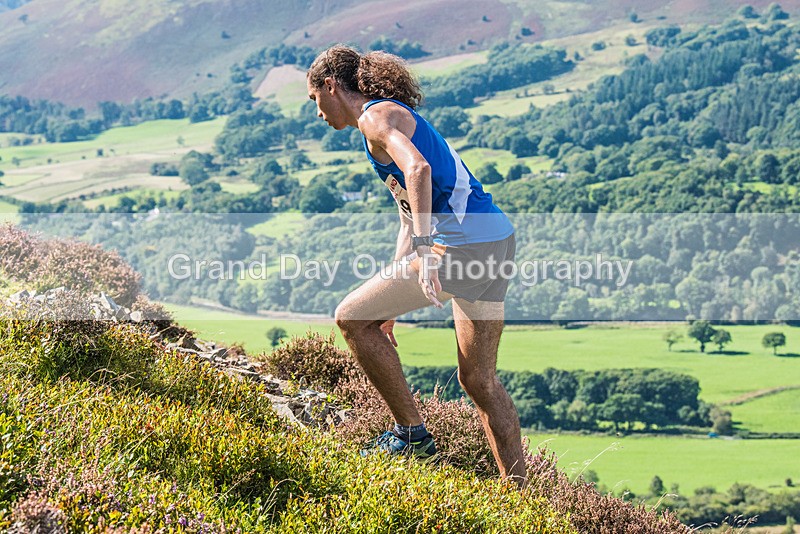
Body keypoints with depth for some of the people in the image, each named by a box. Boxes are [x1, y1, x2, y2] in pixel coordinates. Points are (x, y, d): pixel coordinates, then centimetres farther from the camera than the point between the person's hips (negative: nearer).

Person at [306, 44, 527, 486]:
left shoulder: (377, 115, -3)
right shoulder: (395, 115, 26)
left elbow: (417, 170, -25)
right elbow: (411, 215, 30)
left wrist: (423, 251, -34)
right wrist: (390, 302, 31)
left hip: (462, 241, -10)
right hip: (497, 239, 10)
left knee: (351, 317, 2)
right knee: (479, 380, 15)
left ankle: (411, 434, 8)